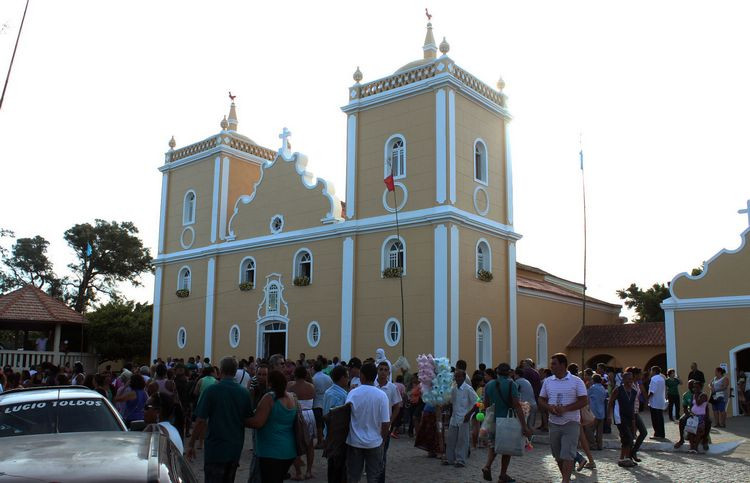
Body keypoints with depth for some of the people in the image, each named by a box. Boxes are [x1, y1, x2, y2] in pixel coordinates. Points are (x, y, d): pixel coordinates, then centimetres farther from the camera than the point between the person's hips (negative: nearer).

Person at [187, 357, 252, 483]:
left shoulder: (210, 390, -11)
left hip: (216, 448, -4)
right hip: (235, 449, 4)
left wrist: (191, 444, -3)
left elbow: (200, 421, -13)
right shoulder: (244, 393, 0)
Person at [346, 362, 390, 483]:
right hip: (374, 442, 0)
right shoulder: (381, 395, -10)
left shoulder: (352, 393, -9)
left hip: (354, 441, 1)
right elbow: (386, 423, -10)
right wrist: (382, 439, 6)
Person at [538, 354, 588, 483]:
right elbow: (541, 400, 11)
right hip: (554, 423, 5)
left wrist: (565, 409, -18)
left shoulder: (576, 381, -5)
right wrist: (549, 407, -11)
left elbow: (584, 400, -8)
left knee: (567, 455, -10)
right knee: (558, 456, 12)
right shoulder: (548, 381, 7)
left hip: (571, 423, -4)